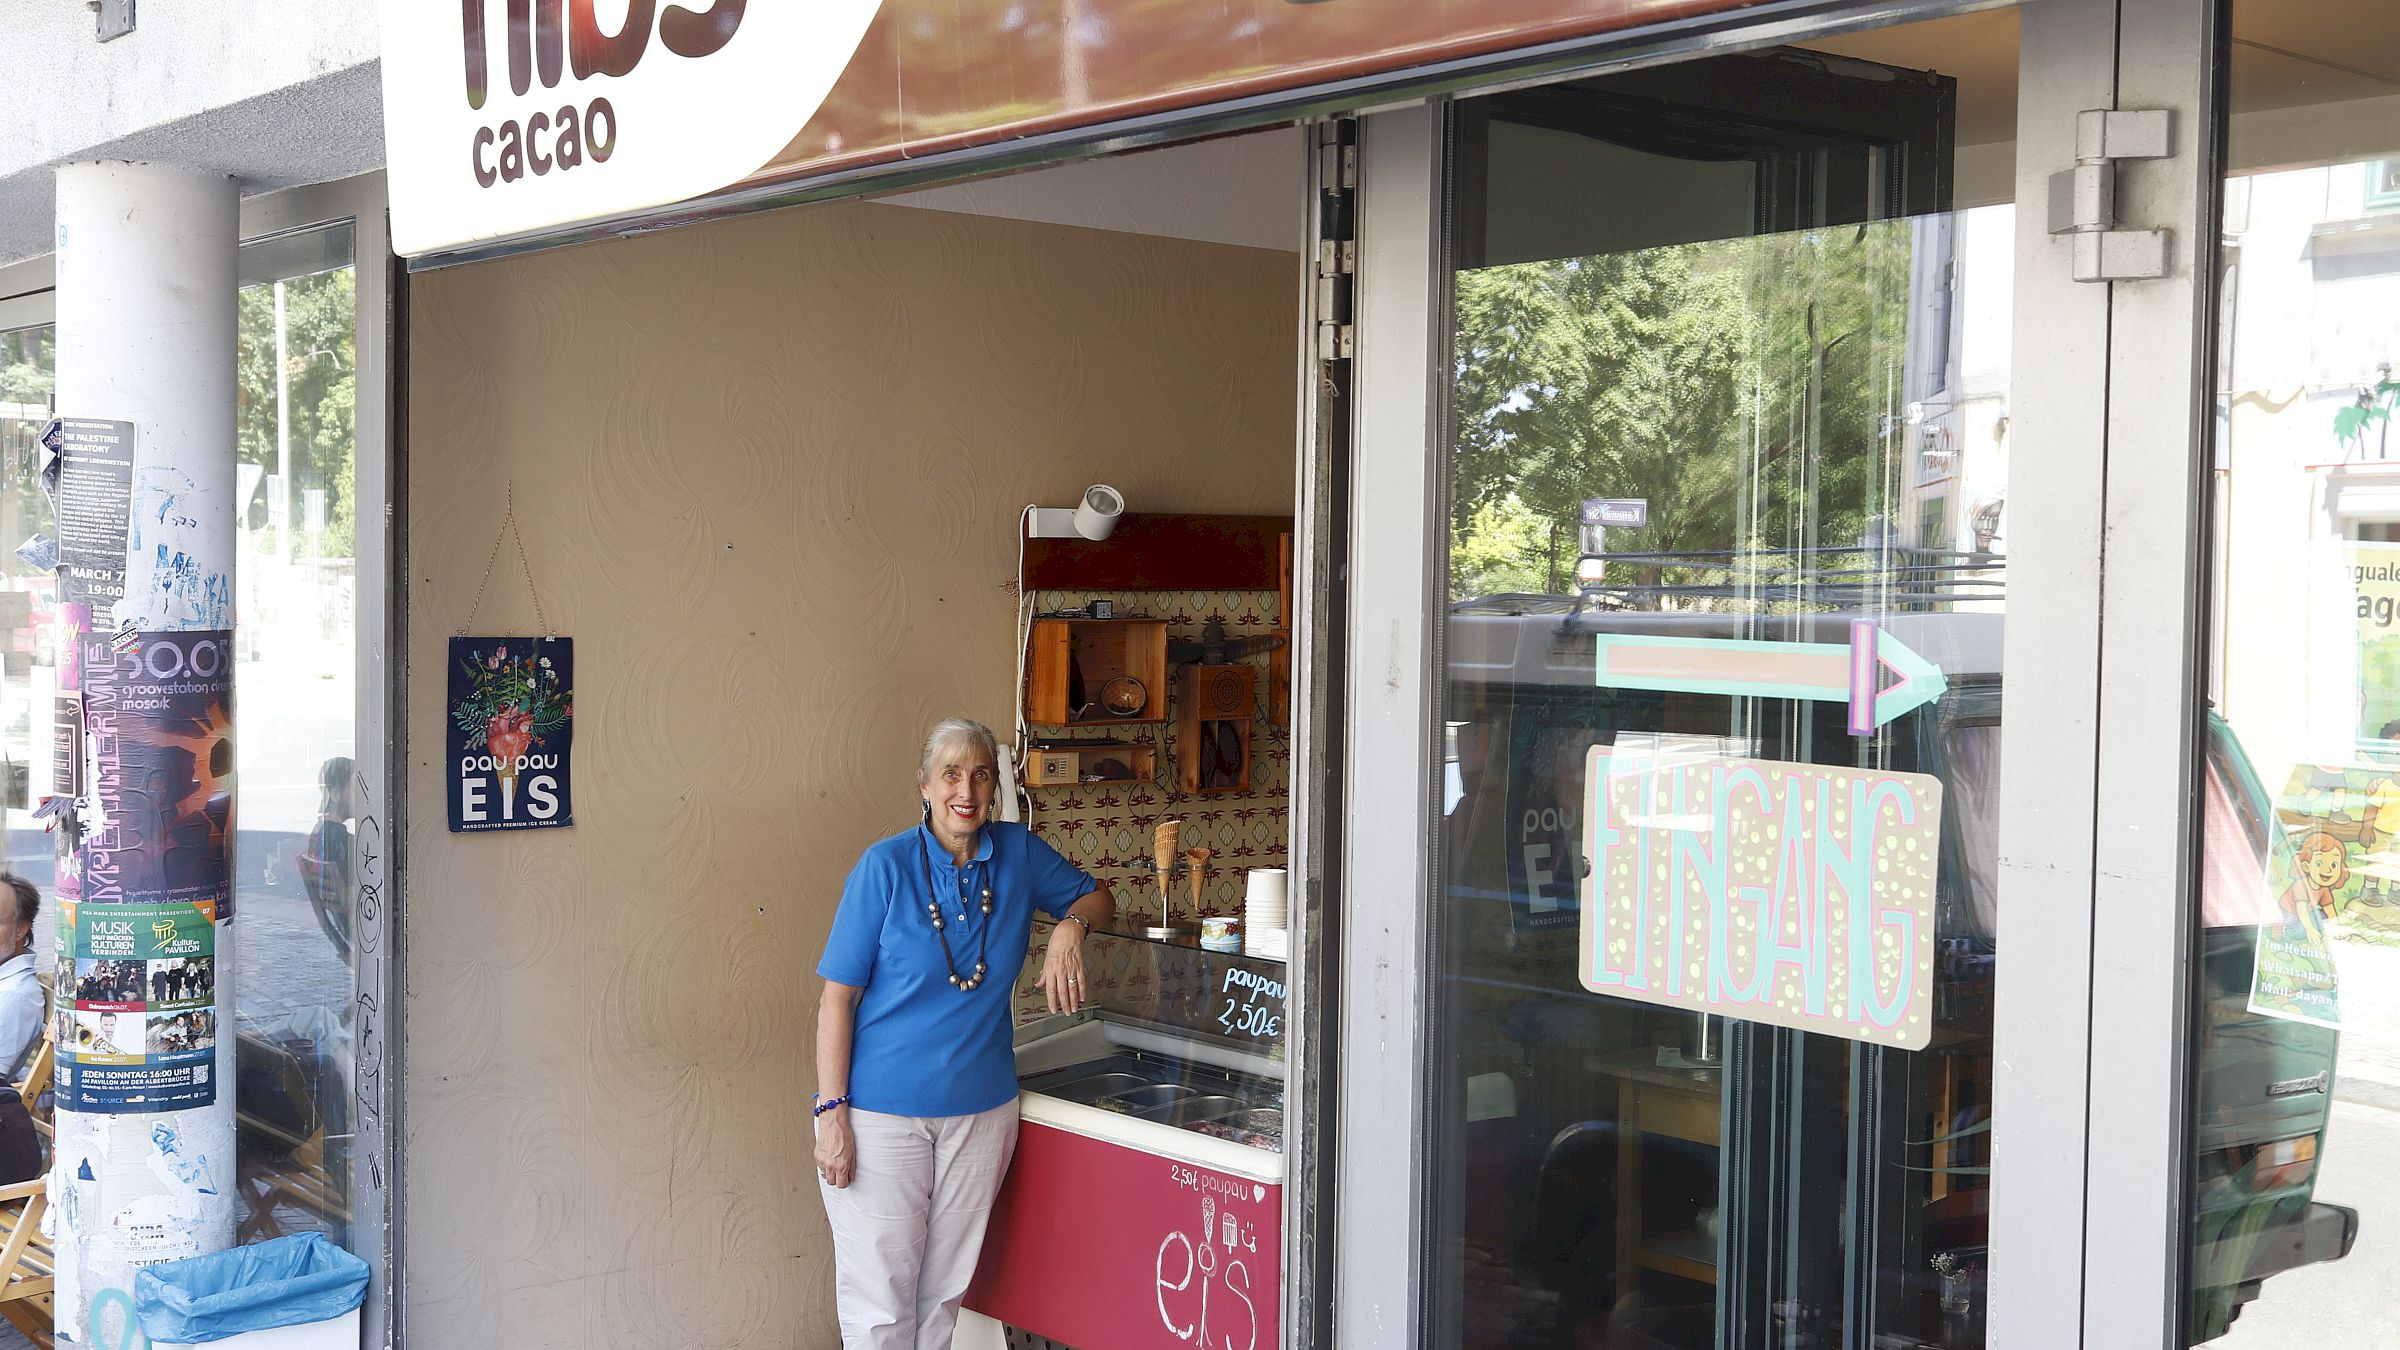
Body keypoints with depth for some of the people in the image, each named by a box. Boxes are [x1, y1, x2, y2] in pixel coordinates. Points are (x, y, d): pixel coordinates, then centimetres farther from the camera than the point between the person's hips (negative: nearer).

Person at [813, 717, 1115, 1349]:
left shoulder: (1018, 853, 2)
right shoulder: (885, 865, -10)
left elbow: (1099, 898, 18)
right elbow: (838, 996, -9)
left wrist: (1069, 925, -6)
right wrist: (832, 1114, -14)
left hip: (981, 1109, 4)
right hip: (883, 1113, -4)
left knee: (944, 1294, 13)